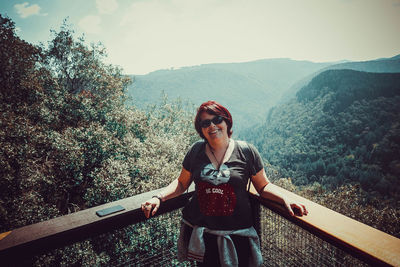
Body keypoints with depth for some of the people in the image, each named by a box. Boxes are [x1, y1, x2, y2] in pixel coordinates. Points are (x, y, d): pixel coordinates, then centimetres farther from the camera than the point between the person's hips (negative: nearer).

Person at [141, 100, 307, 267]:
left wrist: (285, 199, -15)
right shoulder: (196, 151, -2)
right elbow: (182, 183, 7)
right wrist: (159, 198, -6)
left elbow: (263, 186, 1)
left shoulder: (247, 152, -7)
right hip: (199, 232, 2)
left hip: (236, 234, -1)